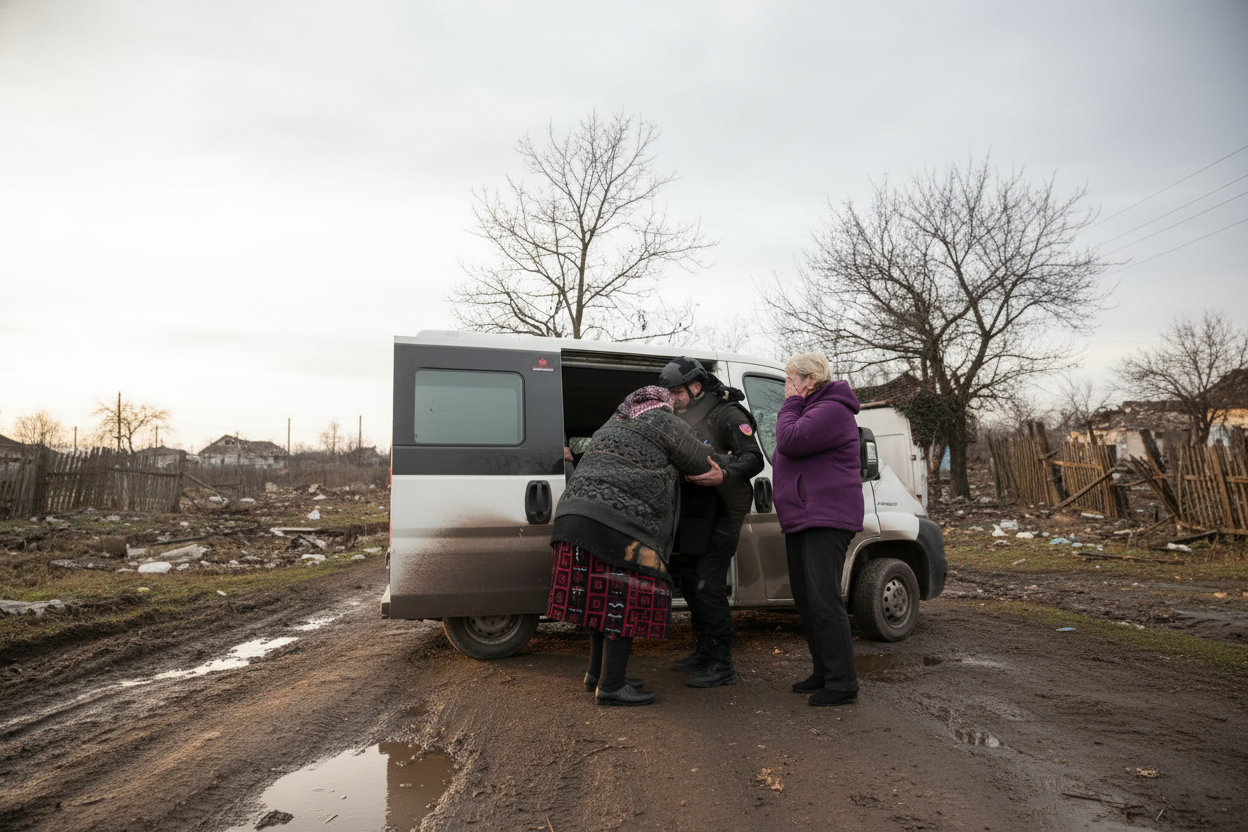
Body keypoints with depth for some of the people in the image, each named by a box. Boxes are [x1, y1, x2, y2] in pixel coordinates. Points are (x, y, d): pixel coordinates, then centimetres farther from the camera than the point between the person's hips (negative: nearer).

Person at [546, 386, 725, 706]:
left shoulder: (612, 425, 29)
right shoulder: (664, 422, 6)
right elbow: (700, 464, 11)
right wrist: (714, 468, 32)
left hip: (576, 512, 9)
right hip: (618, 523, -9)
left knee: (601, 596, 17)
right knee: (624, 599, -1)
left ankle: (597, 673, 28)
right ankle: (611, 686, 4)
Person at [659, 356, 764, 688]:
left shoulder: (726, 414, -10)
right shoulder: (682, 417, 15)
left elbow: (754, 459, -18)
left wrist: (723, 474, -38)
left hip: (722, 513, -9)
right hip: (694, 512, 9)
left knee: (708, 585, -11)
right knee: (689, 579, 15)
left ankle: (722, 665, 0)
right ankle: (705, 651, 30)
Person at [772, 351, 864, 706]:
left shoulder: (832, 410, -12)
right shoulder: (809, 409, 22)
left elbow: (791, 441, -22)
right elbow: (789, 452, 28)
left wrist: (790, 403, -10)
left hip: (826, 518, -11)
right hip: (802, 518, 11)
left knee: (824, 600, -11)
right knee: (806, 599, 13)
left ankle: (842, 683, -3)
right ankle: (823, 673, 24)